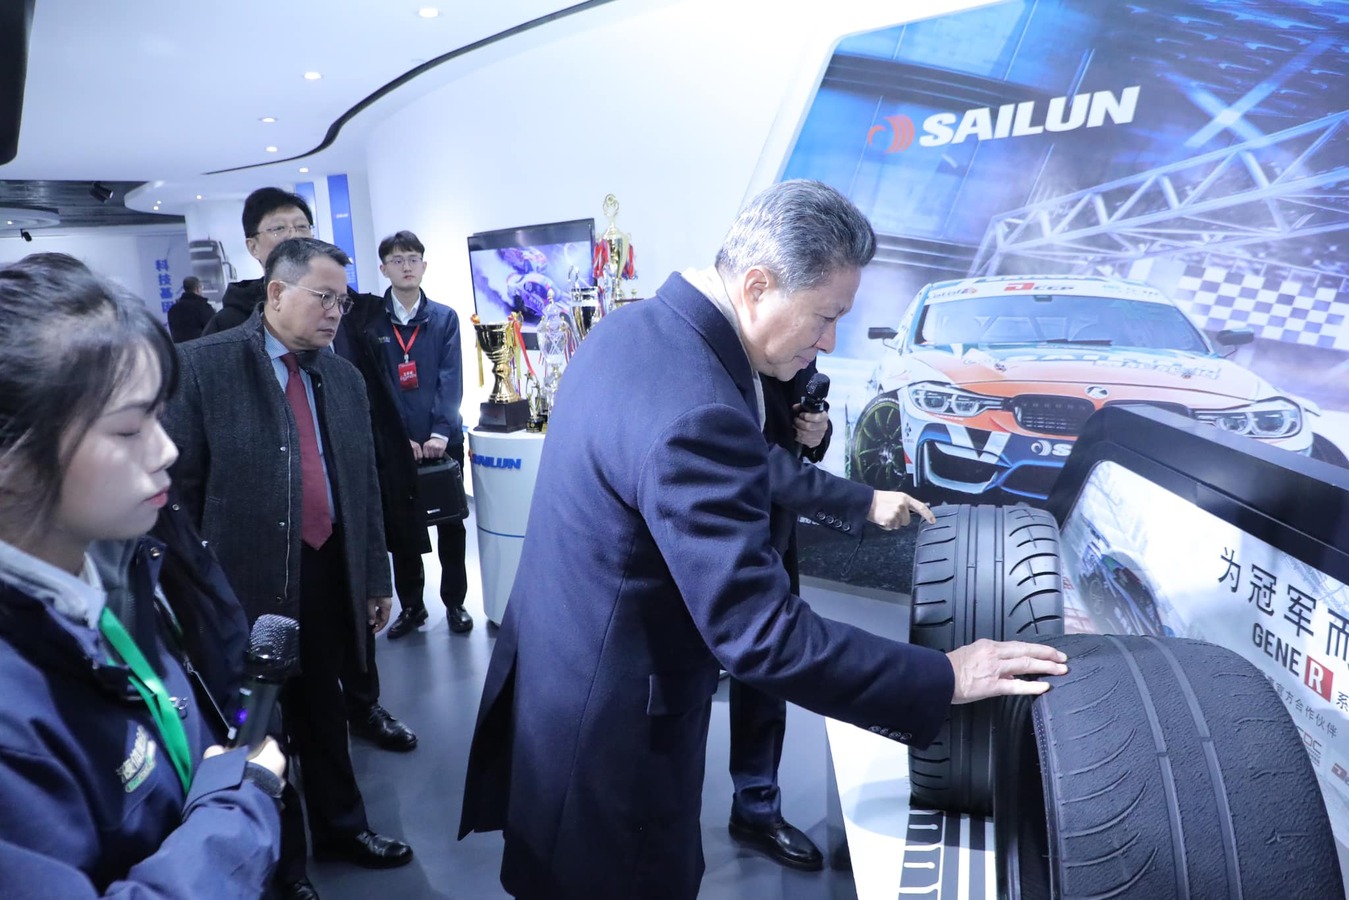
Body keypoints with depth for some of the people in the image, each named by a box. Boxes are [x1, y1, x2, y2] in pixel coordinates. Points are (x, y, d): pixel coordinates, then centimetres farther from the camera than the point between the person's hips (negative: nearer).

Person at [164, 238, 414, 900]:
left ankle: (340, 826, 43)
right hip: (247, 583, -4)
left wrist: (375, 579, 12)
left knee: (325, 713, 20)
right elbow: (178, 487, -9)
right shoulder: (200, 366, -10)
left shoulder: (344, 378, 7)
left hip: (329, 576, 5)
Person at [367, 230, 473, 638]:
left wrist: (441, 432, -18)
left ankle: (455, 602, 23)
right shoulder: (371, 321, 0)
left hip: (443, 439, 0)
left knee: (451, 524, 8)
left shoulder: (445, 318, 3)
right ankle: (411, 605, 24)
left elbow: (451, 378, -5)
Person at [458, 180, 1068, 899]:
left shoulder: (629, 327, -2)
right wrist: (944, 679, -21)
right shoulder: (695, 415, -33)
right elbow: (763, 638, -31)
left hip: (554, 662, 9)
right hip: (611, 723, -9)